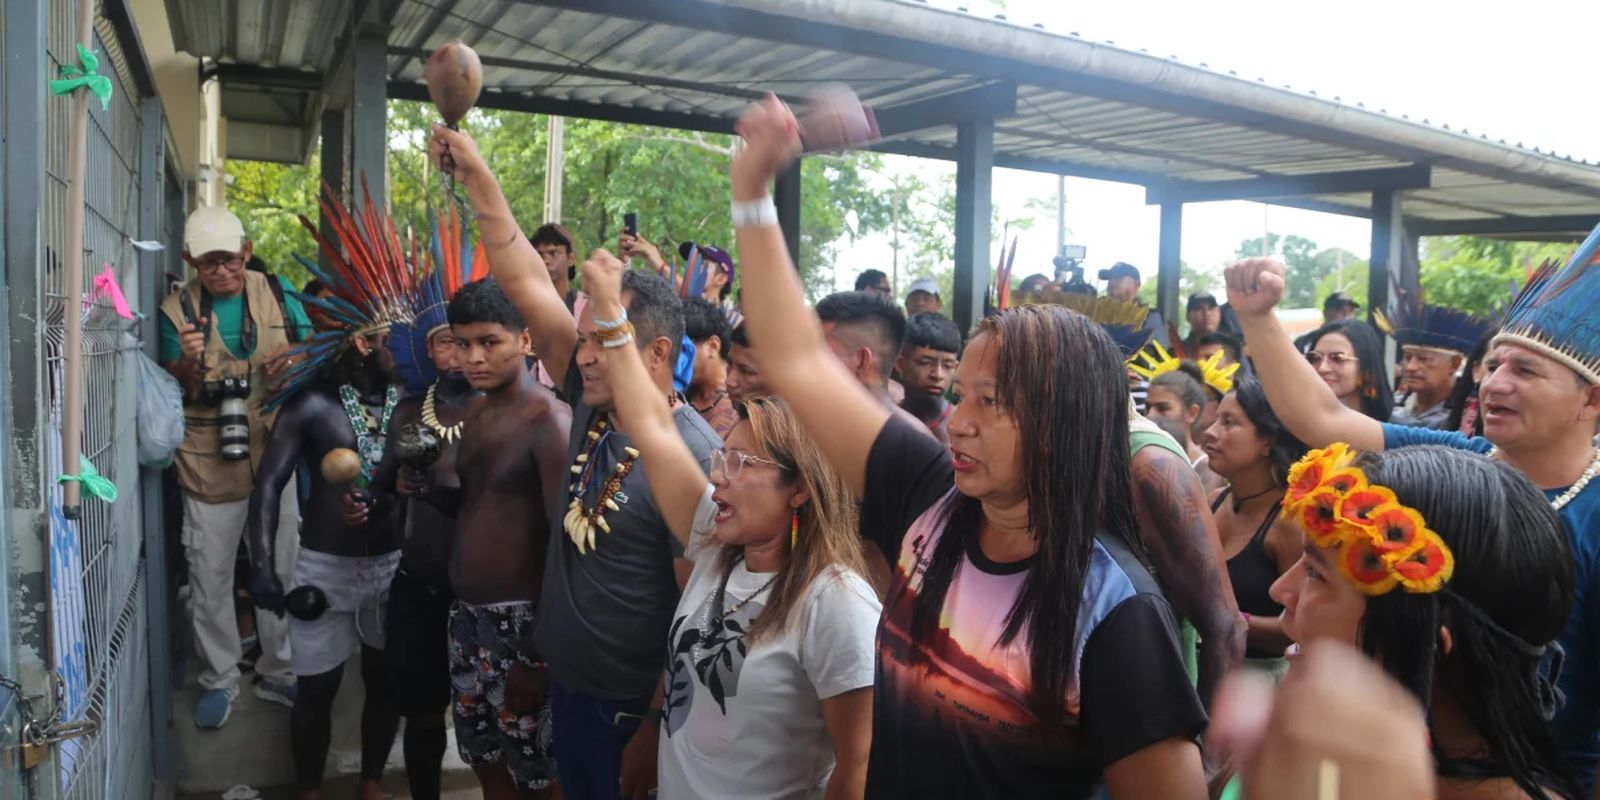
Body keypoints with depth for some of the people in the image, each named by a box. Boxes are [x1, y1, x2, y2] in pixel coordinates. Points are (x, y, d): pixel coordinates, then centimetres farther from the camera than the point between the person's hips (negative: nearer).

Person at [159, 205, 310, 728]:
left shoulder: (277, 297, 1)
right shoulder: (177, 310, -3)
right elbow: (175, 392, -4)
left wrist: (293, 362, -13)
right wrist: (188, 361, -25)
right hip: (209, 464, -2)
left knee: (280, 569, 12)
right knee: (210, 577, 7)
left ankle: (278, 671, 29)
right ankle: (219, 679, 25)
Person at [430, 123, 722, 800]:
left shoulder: (693, 460, -23)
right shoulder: (593, 405, -3)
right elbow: (528, 285, -2)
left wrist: (657, 733, -17)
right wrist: (476, 174, -5)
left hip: (632, 714, -7)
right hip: (567, 689, 7)